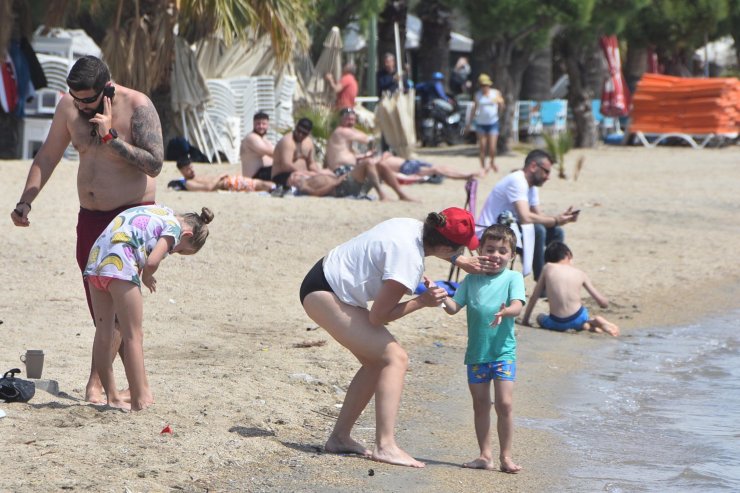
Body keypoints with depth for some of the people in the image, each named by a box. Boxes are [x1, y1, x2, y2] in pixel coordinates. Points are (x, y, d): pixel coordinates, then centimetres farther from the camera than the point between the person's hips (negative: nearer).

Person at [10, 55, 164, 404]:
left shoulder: (137, 107, -15)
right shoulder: (68, 106, 0)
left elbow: (154, 164, -23)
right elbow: (47, 157, 11)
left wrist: (110, 136, -28)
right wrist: (25, 202, 2)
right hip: (90, 217, 6)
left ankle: (95, 381, -12)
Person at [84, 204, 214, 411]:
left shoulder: (160, 210, 28)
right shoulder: (175, 226, 3)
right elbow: (152, 262, -10)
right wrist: (147, 277, 10)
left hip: (95, 261, 8)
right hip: (120, 265, -8)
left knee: (103, 335, 12)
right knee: (133, 337, -2)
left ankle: (112, 397, 20)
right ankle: (140, 399, -2)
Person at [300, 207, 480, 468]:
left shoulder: (414, 227, -1)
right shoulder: (410, 259, -26)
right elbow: (378, 316, -19)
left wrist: (420, 280, 5)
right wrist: (422, 301, -11)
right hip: (324, 294, -10)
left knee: (377, 362, 12)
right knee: (395, 358, -14)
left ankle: (339, 437, 16)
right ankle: (385, 446, -20)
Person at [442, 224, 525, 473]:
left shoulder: (513, 278, -1)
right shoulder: (472, 279, 7)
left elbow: (517, 306, -15)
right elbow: (454, 307, 2)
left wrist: (506, 312, -37)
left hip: (503, 351, -3)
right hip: (476, 352, 3)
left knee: (504, 403, -8)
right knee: (480, 404, 8)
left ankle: (505, 456, 1)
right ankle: (485, 455, 17)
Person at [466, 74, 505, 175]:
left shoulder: (496, 93, 0)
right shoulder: (477, 95, 3)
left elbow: (501, 109, 2)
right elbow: (474, 109, 12)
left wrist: (500, 103, -20)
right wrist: (469, 123, 12)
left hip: (493, 123, -1)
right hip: (481, 123, 1)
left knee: (492, 147, -6)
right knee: (482, 146, 1)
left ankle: (492, 162, 21)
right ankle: (483, 166, 12)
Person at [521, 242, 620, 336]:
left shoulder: (548, 268, 4)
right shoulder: (579, 273, 5)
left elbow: (534, 297, 8)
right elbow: (603, 302, 7)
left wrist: (525, 319, 19)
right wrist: (604, 302, 31)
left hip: (556, 323, -3)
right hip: (577, 319, 3)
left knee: (540, 317, 33)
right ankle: (592, 322, 2)